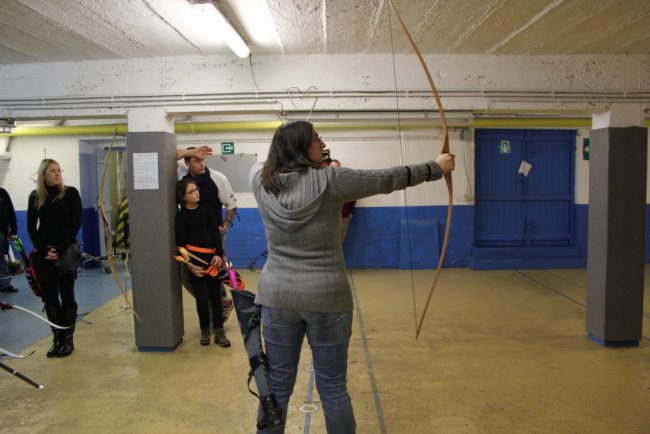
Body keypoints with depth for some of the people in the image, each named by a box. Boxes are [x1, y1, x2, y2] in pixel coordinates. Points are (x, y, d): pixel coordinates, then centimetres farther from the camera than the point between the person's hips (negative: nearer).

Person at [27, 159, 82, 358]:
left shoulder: (70, 193, -1)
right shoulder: (35, 197, 7)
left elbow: (76, 223, -5)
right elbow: (31, 227, 5)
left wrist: (60, 249, -13)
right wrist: (43, 250, -9)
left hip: (66, 252, -2)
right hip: (43, 254, 3)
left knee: (67, 297, 2)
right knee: (49, 298, 5)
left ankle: (68, 339, 10)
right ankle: (57, 339, 14)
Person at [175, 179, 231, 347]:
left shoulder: (206, 209, 6)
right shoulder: (181, 216, -1)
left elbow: (215, 232, 3)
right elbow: (181, 243, -2)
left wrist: (219, 254, -8)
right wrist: (189, 264, -11)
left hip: (212, 257, 2)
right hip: (195, 259, -2)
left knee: (215, 295, 4)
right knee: (202, 298, 0)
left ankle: (219, 331, 11)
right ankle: (205, 330, 20)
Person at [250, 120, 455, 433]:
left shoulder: (261, 181, -1)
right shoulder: (330, 181, -11)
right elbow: (386, 180, -4)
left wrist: (282, 155, 37)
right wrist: (435, 168, 8)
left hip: (277, 297, 3)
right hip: (327, 298, -3)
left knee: (276, 388, 13)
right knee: (333, 389, 10)